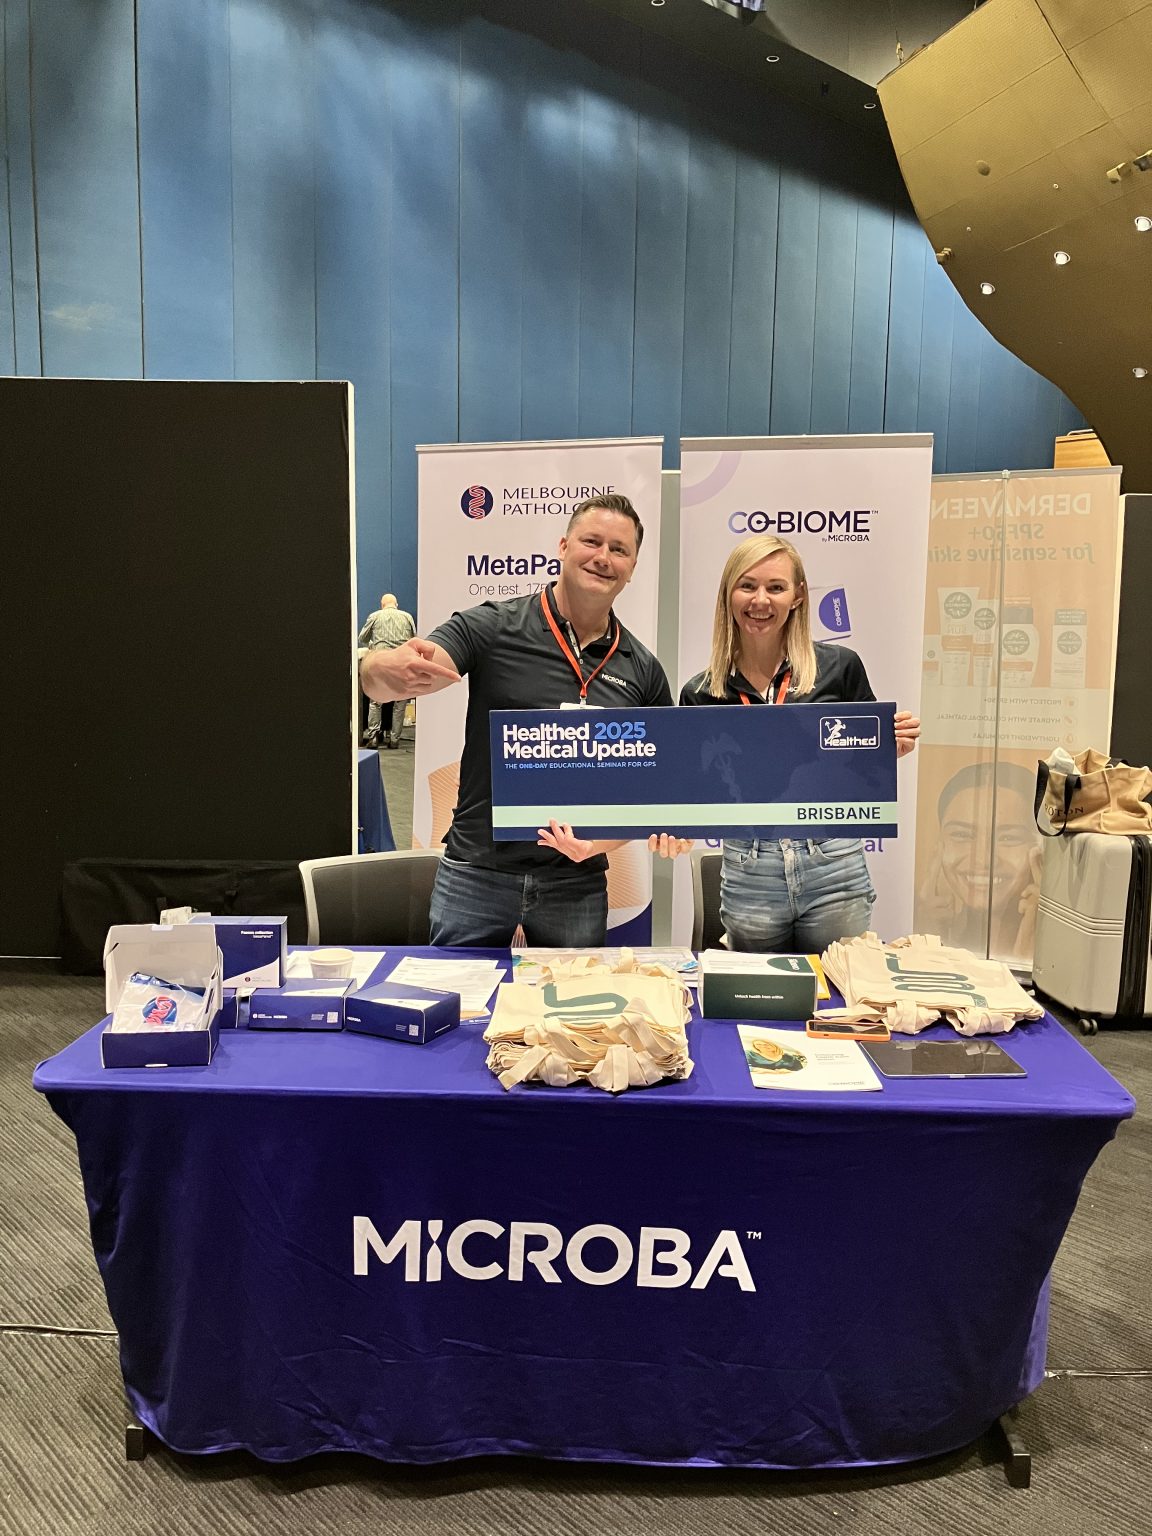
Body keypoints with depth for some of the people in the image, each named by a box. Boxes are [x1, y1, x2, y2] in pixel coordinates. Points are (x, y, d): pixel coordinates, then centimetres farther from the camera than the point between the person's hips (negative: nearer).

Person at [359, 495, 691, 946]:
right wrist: (393, 671, -41)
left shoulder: (643, 670, 4)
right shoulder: (492, 627, -6)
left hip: (577, 886, 3)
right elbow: (374, 679, -16)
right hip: (477, 875, -2)